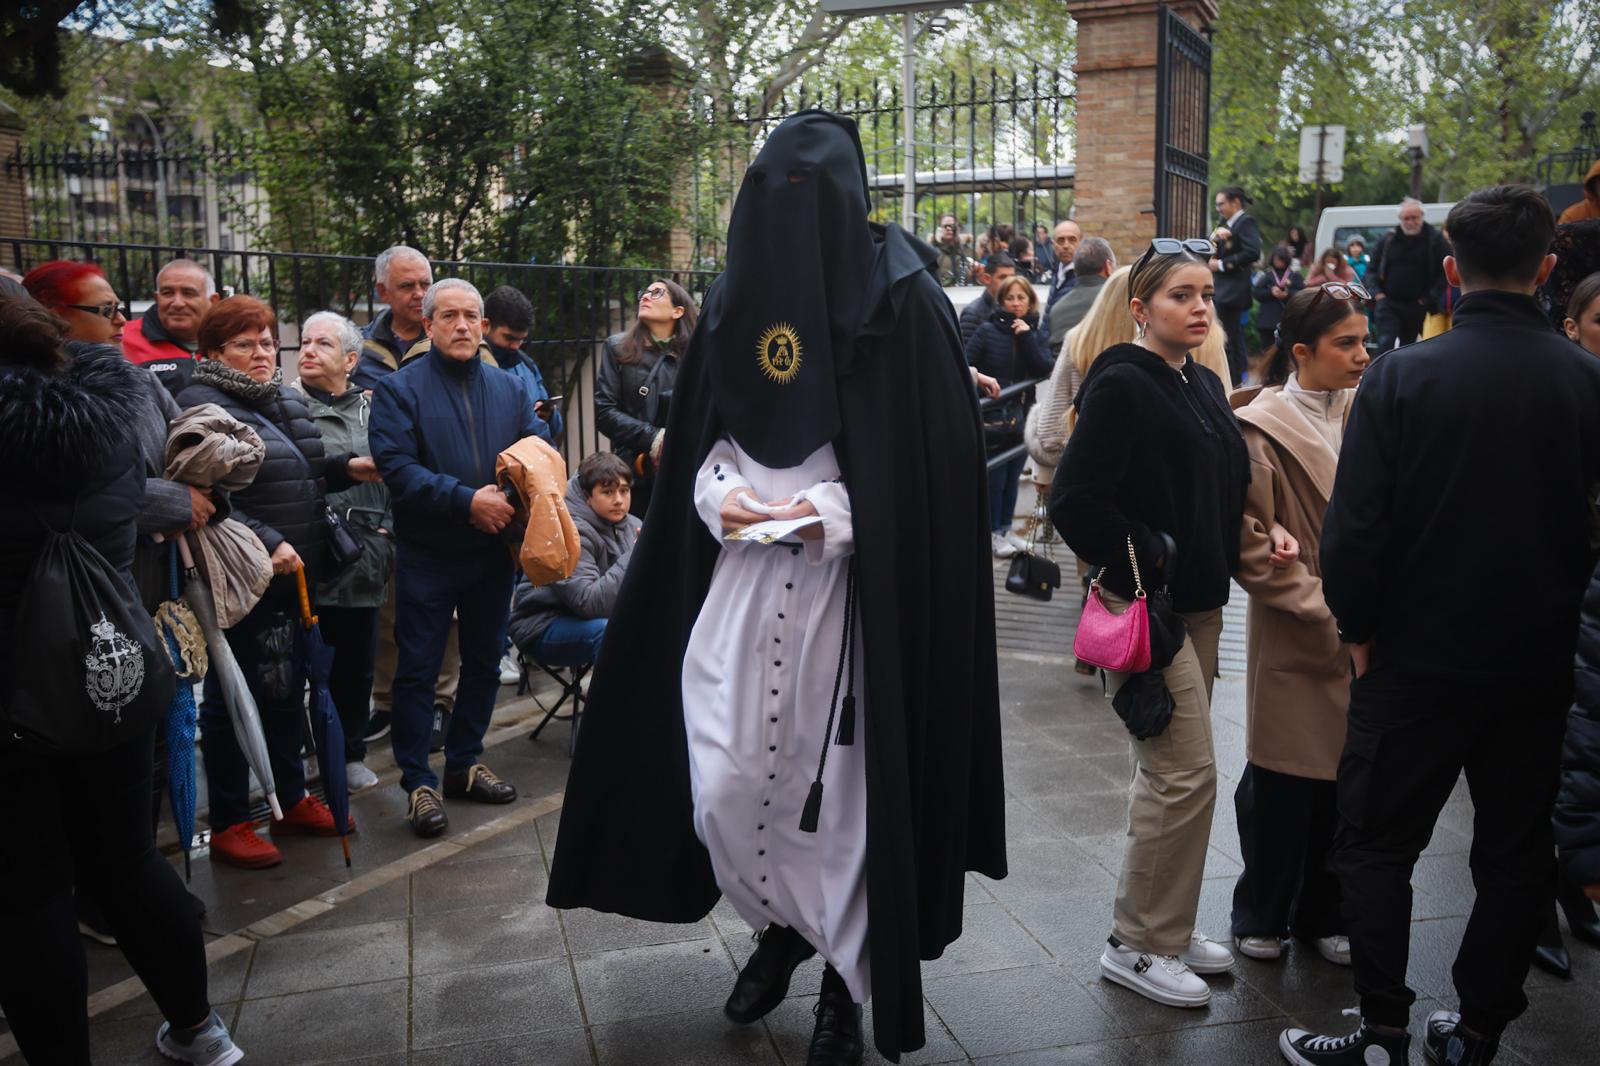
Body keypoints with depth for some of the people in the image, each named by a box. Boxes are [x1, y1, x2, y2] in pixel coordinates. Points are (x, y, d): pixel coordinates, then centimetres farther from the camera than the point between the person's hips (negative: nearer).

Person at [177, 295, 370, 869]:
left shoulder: (285, 401, 12)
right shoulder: (203, 407, -13)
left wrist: (346, 467, 8)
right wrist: (266, 543, -29)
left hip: (294, 574, 8)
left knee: (288, 687, 17)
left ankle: (292, 800, 32)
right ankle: (228, 825, 16)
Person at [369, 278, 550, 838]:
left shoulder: (509, 388, 7)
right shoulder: (400, 388, -8)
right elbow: (396, 467, -19)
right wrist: (467, 501, -25)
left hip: (493, 551, 5)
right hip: (426, 555, -5)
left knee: (484, 662, 15)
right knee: (418, 669, 0)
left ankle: (464, 763, 30)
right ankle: (418, 781, 10)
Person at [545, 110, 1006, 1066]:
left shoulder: (903, 301, -6)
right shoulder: (733, 302, 9)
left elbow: (937, 459, -8)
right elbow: (698, 440, 16)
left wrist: (832, 510, -19)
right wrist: (721, 494, -5)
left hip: (854, 584, -4)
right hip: (738, 580, 5)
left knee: (843, 785, 3)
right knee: (719, 783, 5)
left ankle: (846, 982, 26)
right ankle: (782, 925, 35)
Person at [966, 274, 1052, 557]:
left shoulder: (1035, 333, 7)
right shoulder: (987, 331, -6)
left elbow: (1044, 370, -7)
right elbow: (966, 366, -7)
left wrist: (1026, 337, -12)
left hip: (1021, 417, 4)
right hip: (991, 417, -4)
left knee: (1012, 477, 10)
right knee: (994, 478, -1)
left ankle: (1006, 528, 23)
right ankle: (993, 532, 11)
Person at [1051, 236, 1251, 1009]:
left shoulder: (1204, 386, 13)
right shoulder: (1121, 385, -14)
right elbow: (1075, 498, -21)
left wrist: (1219, 570, 9)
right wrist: (1139, 566, -15)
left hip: (1198, 599, 9)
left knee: (1174, 771, 15)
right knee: (1186, 772, -6)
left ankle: (1165, 926, 29)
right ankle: (1139, 945, 9)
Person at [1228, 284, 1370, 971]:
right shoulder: (1263, 428, -9)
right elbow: (1252, 547, -11)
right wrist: (1325, 606, -14)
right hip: (1295, 639, -5)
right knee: (1284, 783, 6)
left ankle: (1323, 915, 28)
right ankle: (1262, 917, 25)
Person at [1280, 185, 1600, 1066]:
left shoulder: (1401, 377, -14)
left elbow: (1355, 528, -15)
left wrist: (1358, 629, -1)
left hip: (1419, 656, -3)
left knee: (1378, 842, 10)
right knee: (1516, 851, 16)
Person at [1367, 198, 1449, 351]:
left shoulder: (1435, 239, -1)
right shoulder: (1387, 240, 6)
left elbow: (1445, 273, -4)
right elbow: (1371, 271, 11)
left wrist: (1430, 298, -11)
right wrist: (1377, 294, -3)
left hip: (1417, 306, 0)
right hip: (1388, 305, 0)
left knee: (1406, 347, 12)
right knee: (1385, 344, -14)